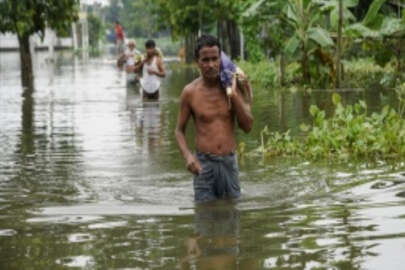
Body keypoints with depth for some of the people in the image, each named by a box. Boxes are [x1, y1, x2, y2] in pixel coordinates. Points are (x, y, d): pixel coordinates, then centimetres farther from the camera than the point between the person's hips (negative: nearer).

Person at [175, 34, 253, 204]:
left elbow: (247, 126, -3)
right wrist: (187, 155, -14)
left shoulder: (233, 87, -1)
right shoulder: (190, 92, -5)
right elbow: (179, 130, 4)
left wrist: (234, 95, -12)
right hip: (204, 163, -2)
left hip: (230, 161, 2)